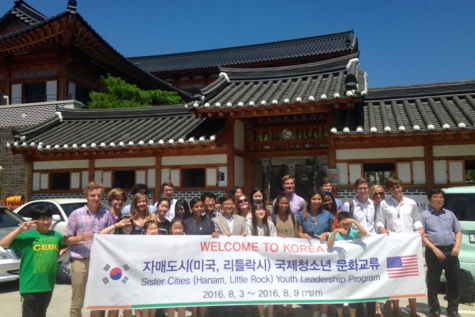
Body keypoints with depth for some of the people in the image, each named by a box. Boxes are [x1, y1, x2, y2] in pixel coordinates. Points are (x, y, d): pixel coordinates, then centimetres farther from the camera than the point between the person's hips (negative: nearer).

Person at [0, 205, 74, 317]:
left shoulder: (56, 235, 6)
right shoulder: (27, 236, -9)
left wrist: (80, 238, 9)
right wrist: (20, 229, -20)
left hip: (48, 285, 5)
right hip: (30, 286, -5)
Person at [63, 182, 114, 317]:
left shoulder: (106, 215, 5)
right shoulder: (76, 214, 0)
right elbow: (66, 239, 1)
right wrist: (81, 237, -15)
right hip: (80, 261, -2)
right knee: (77, 302, 6)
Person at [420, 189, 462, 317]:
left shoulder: (450, 214, 16)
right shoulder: (424, 215, 3)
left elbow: (458, 231, 16)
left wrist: (457, 246, -2)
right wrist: (434, 249, -13)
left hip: (451, 251, 4)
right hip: (433, 252, -4)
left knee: (454, 281, 7)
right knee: (433, 282, 2)